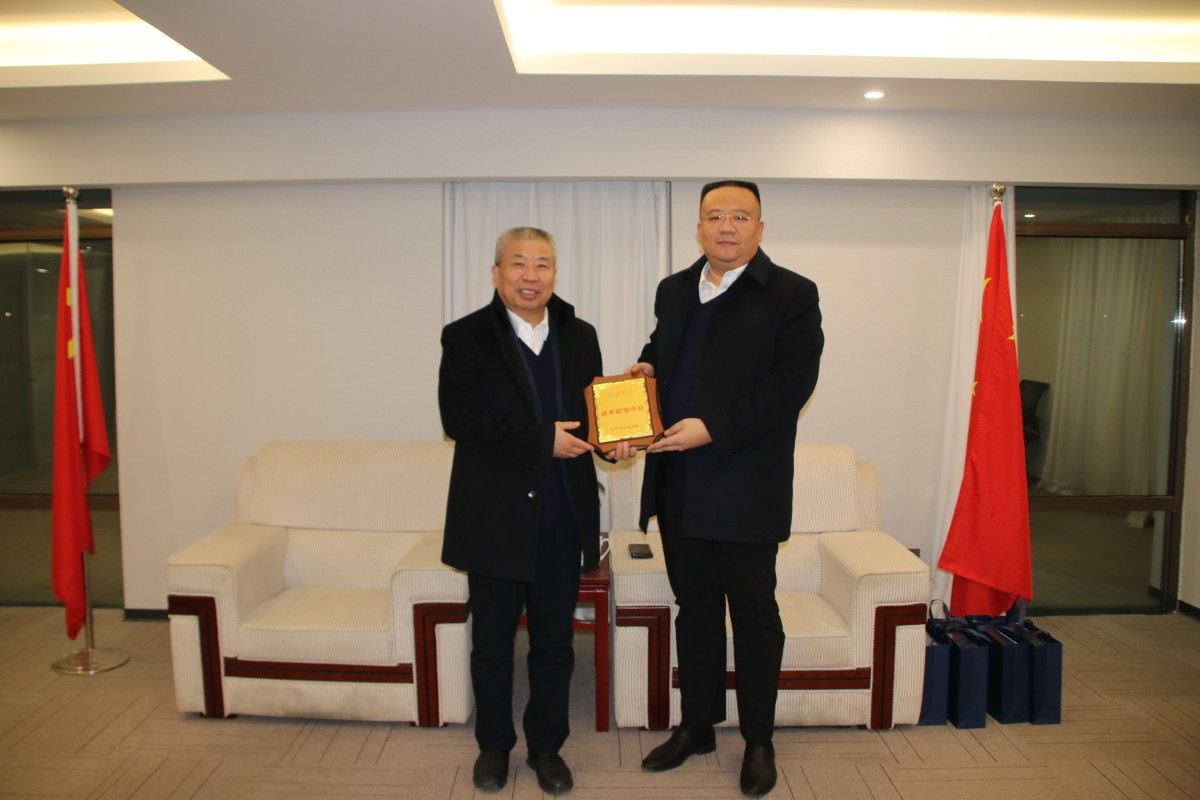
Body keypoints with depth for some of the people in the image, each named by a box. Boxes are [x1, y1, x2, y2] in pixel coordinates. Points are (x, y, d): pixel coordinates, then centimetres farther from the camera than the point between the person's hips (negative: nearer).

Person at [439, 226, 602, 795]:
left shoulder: (579, 336, 7)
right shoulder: (466, 338, -4)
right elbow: (460, 418, -16)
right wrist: (542, 440, -20)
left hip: (562, 519, 3)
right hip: (496, 519, -2)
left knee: (554, 643, 15)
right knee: (492, 643, 14)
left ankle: (546, 745, 34)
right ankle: (494, 744, 35)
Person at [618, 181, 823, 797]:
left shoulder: (791, 295, -6)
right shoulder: (673, 290, 13)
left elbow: (792, 382, -15)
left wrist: (713, 428, -21)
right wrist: (643, 369, -1)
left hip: (746, 489, -5)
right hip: (678, 486, 6)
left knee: (754, 615, 9)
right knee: (694, 610, 17)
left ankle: (758, 741, 27)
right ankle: (695, 727, 34)